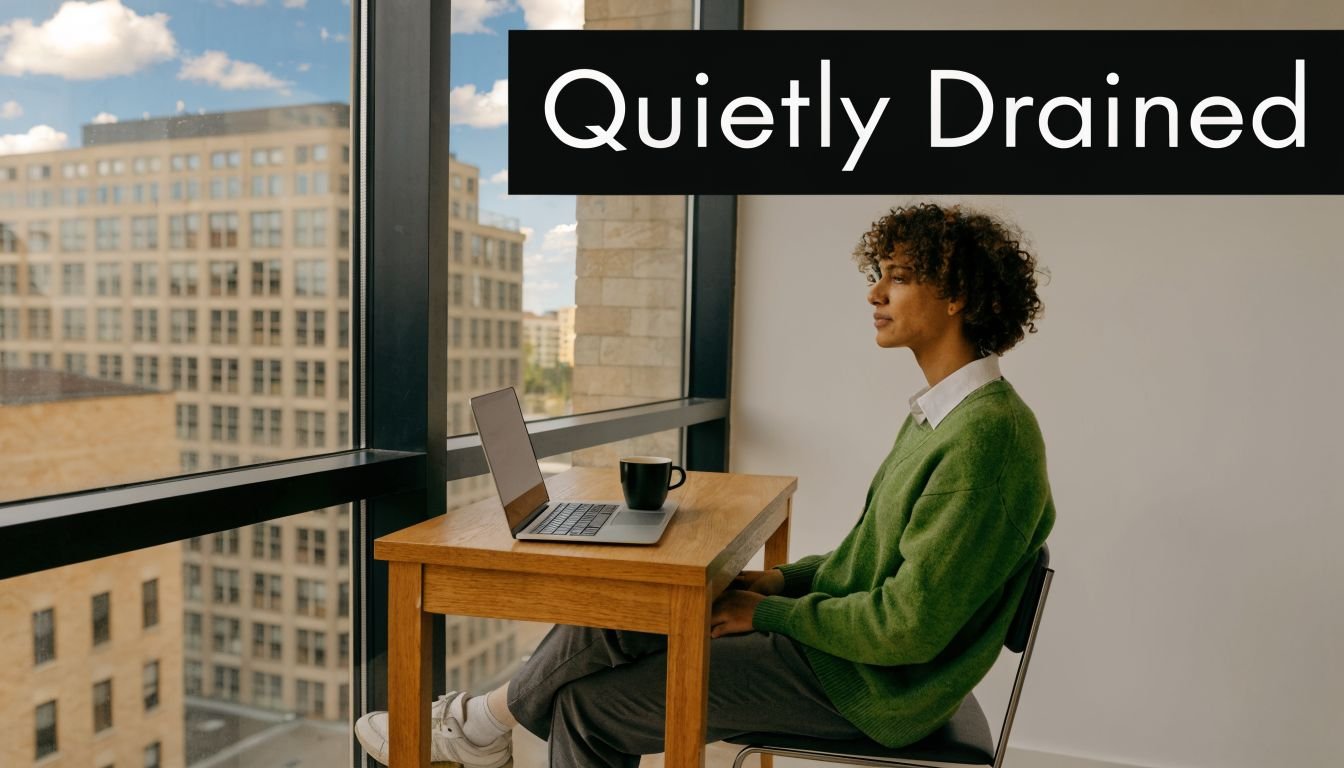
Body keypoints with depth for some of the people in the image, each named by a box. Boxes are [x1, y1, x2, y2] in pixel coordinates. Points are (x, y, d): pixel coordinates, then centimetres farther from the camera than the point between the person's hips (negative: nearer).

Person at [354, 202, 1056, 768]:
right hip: (838, 638, 9)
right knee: (617, 615, 0)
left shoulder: (986, 433, -22)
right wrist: (784, 579, 6)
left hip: (868, 692, -9)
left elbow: (910, 626, -25)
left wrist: (767, 611, -15)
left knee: (590, 705, -8)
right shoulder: (941, 412, 10)